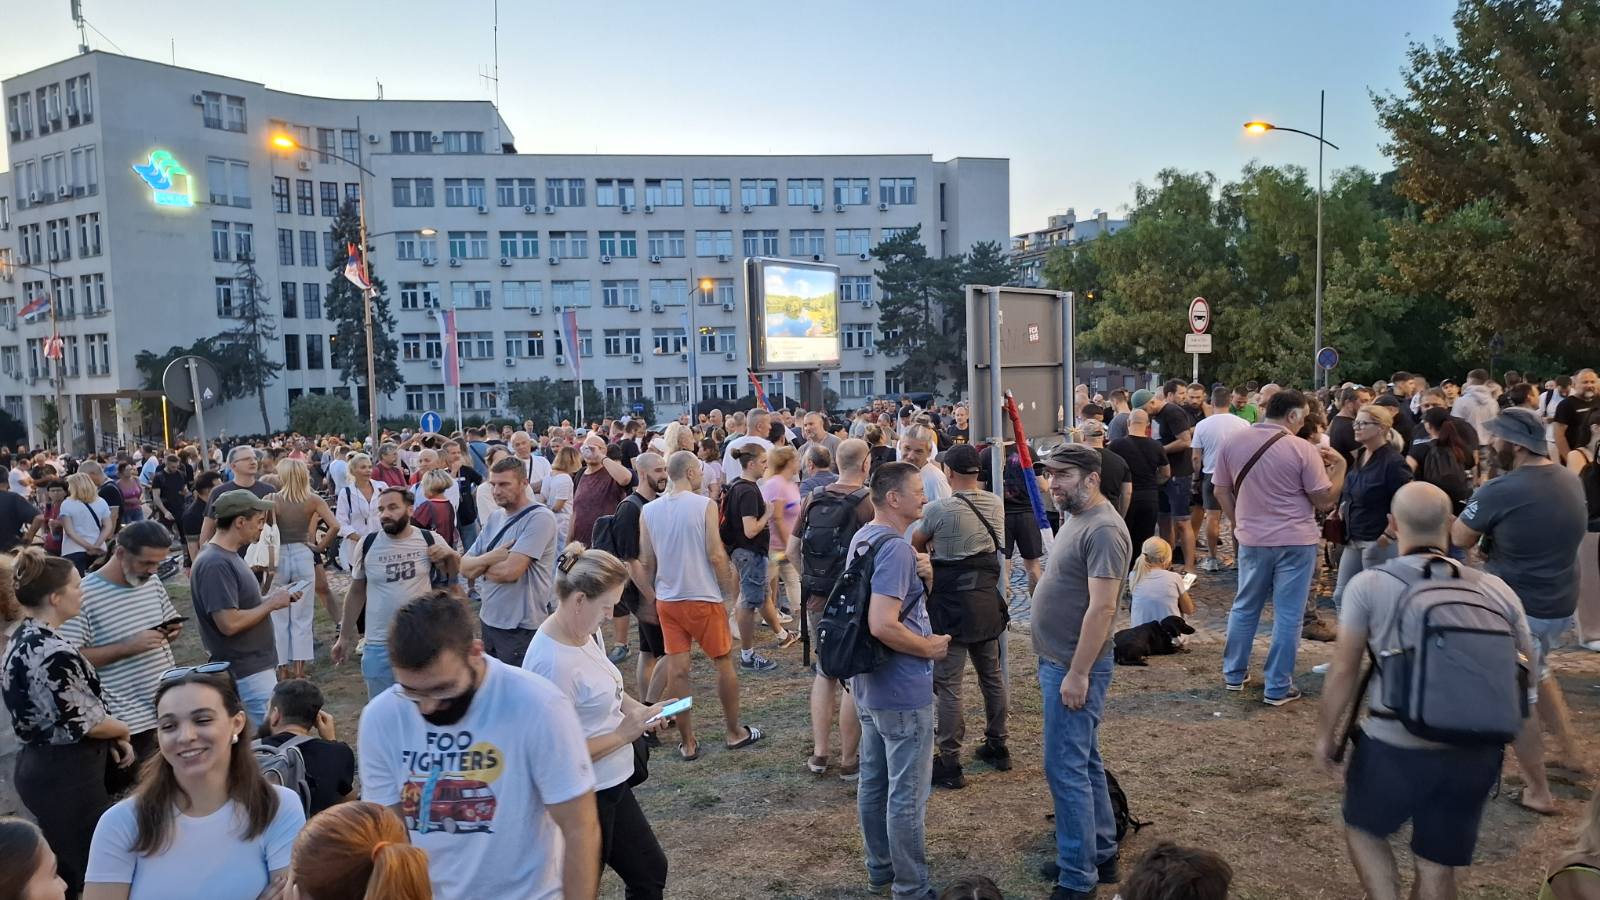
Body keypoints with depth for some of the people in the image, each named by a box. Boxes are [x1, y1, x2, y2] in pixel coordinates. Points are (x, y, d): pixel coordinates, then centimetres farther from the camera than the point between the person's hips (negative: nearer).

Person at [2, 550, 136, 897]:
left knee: (67, 869, 20)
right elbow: (88, 721, -20)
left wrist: (112, 740, 9)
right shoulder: (54, 652, -25)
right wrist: (124, 730, 1)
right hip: (65, 776, -10)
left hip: (41, 766, 10)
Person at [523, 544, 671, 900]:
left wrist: (640, 711, -2)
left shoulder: (586, 631, -1)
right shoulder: (553, 662, -29)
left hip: (611, 784, 9)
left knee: (650, 871, 24)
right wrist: (623, 735, -20)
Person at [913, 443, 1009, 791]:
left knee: (947, 684, -1)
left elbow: (916, 545, -1)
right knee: (992, 675, 19)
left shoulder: (939, 509, -17)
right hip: (988, 601, 7)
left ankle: (949, 763, 4)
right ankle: (997, 747, 32)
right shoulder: (996, 505, 2)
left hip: (951, 605, -7)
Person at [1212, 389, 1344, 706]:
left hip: (1251, 539, 4)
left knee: (1244, 608, 17)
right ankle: (1278, 688, 10)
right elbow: (1325, 501, -9)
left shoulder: (1233, 444, -2)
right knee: (1288, 615, 5)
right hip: (1296, 541, -3)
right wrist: (1339, 465, 2)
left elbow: (1221, 492, 6)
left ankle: (1233, 674, 26)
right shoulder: (1303, 450, -13)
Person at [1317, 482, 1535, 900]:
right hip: (1475, 753, 3)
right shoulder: (1497, 591, 0)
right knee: (1437, 865, 19)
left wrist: (1326, 731, 4)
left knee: (1363, 828, 24)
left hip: (1394, 747, -3)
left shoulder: (1368, 586, -11)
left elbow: (1343, 672, -9)